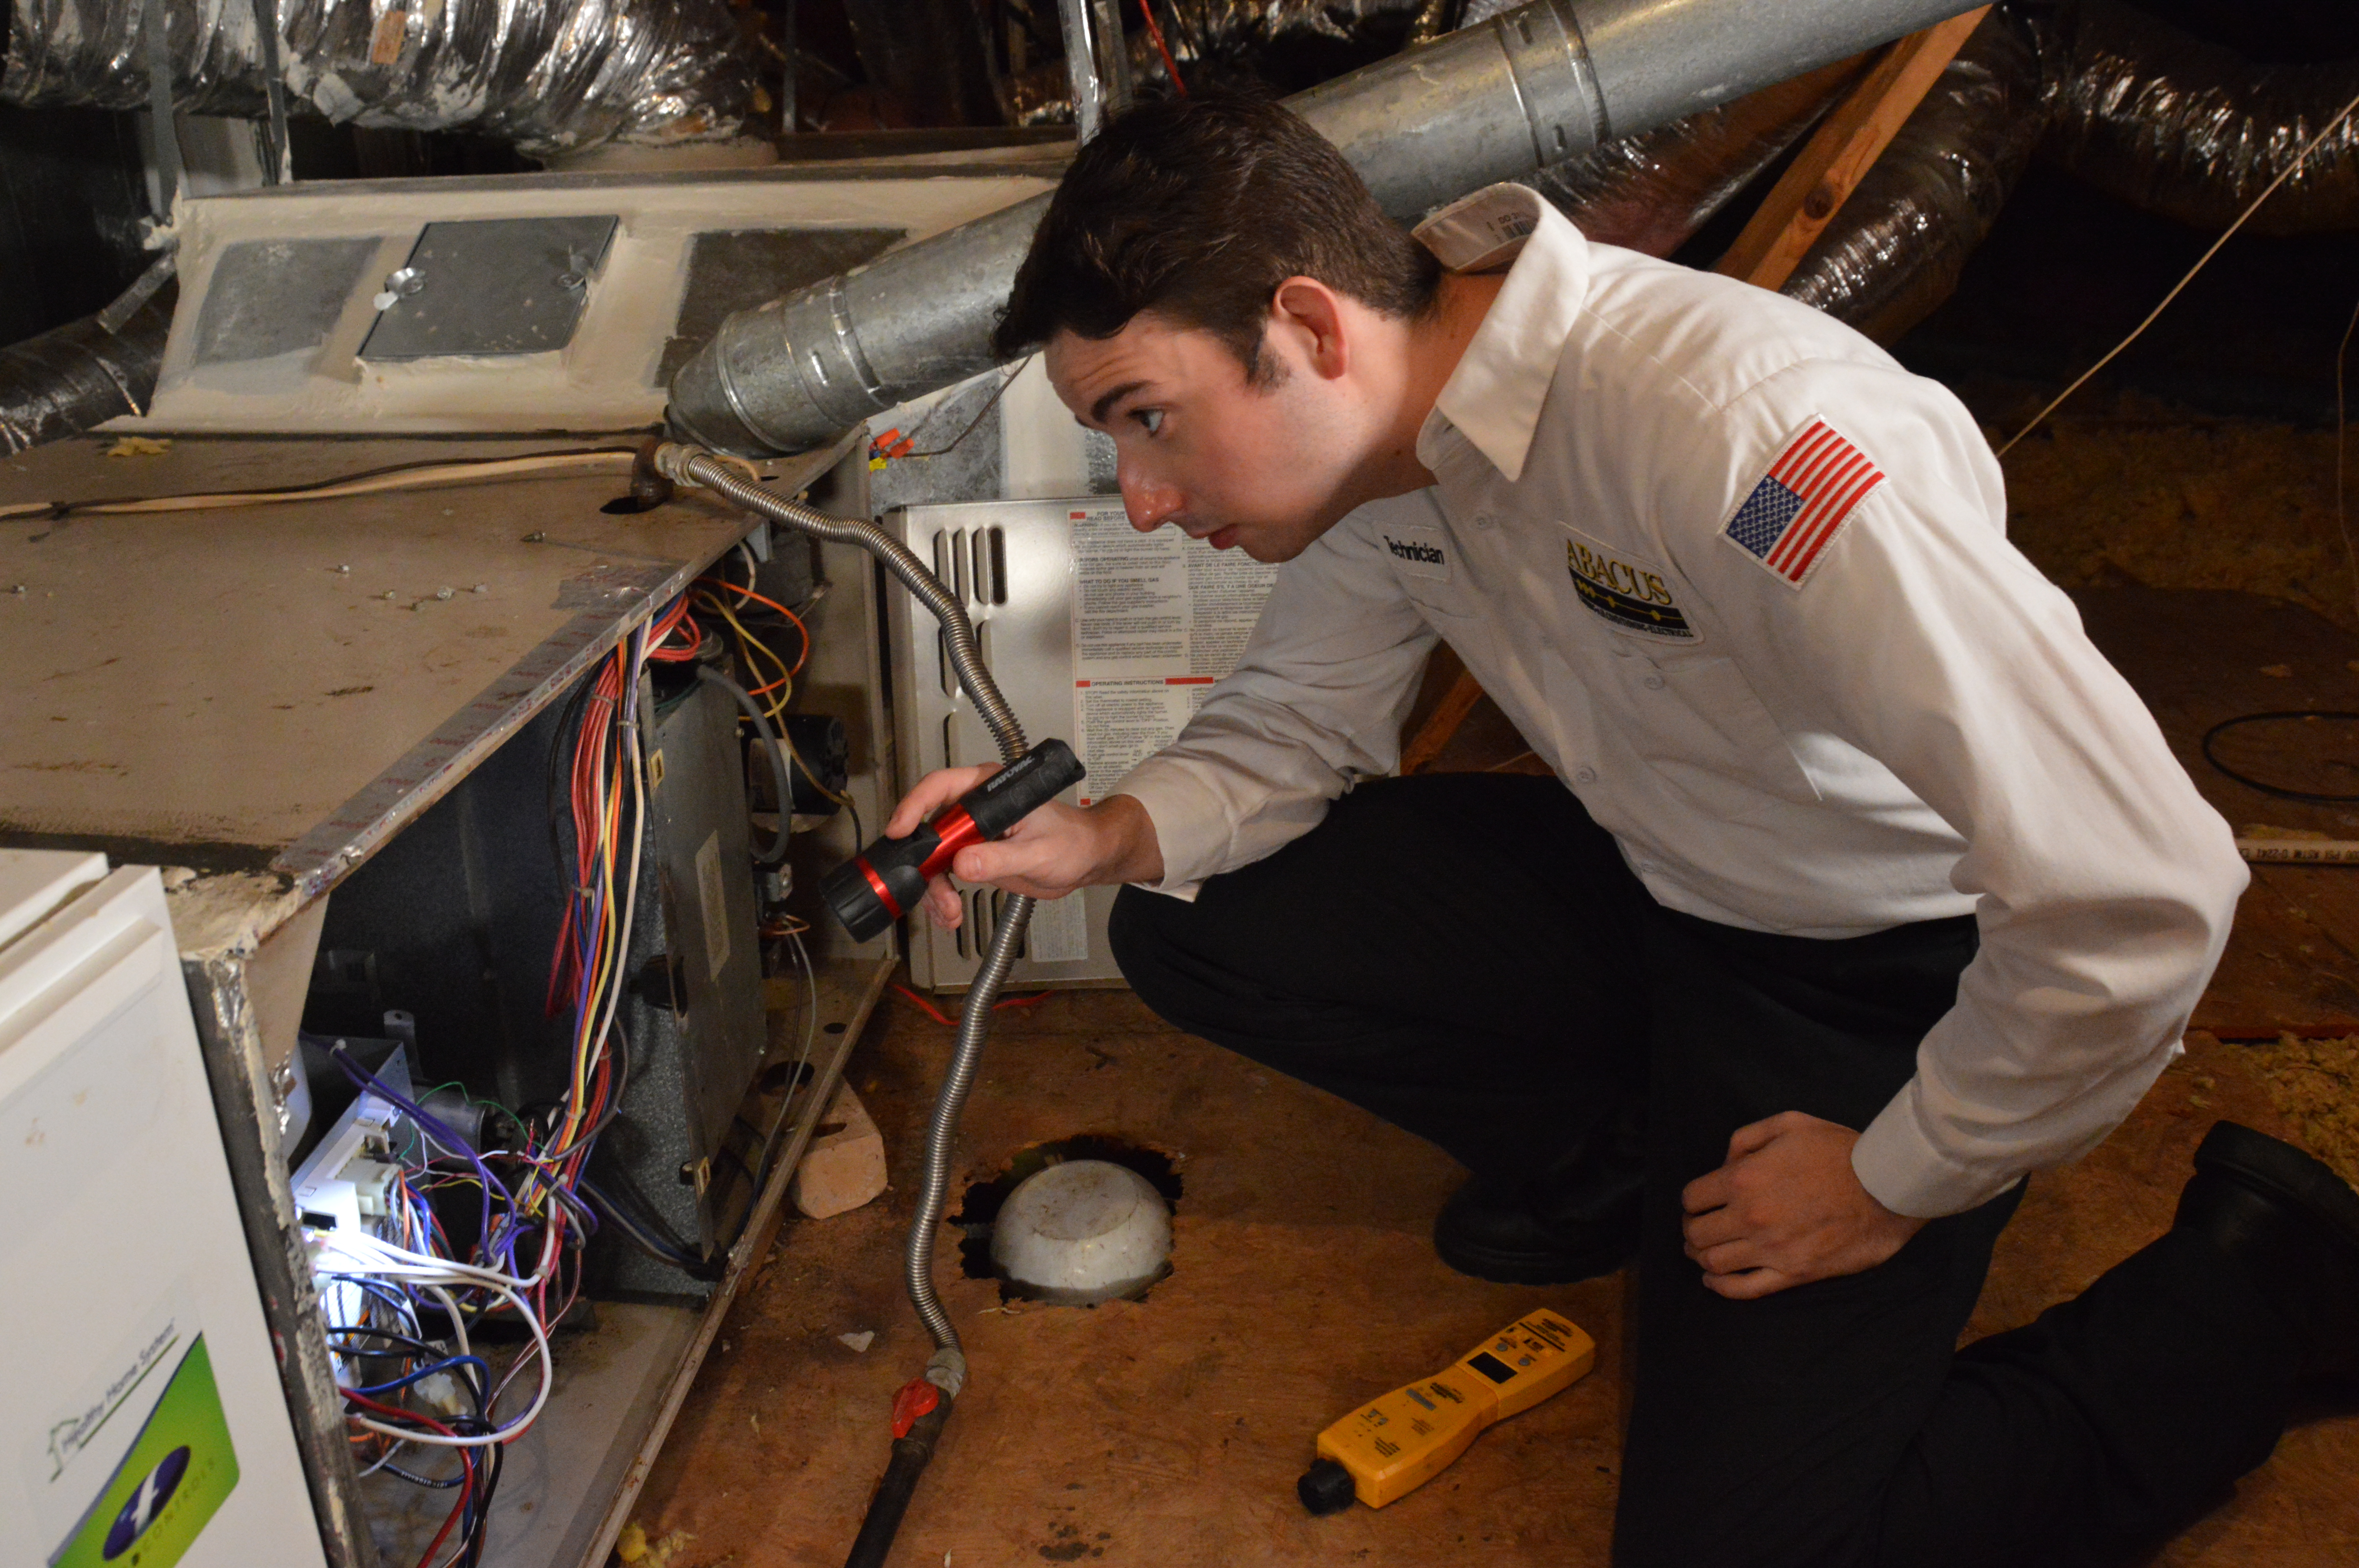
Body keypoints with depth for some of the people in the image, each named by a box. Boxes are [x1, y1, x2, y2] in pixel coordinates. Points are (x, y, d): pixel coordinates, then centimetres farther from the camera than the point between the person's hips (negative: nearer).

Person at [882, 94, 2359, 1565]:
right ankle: (1616, 1159, 13)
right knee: (1192, 924, -5)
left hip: (1904, 968, -6)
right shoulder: (1377, 423, -11)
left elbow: (2133, 890, -34)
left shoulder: (1737, 435, -36)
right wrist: (1107, 834, -16)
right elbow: (1296, 719, 4)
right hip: (1655, 883, 7)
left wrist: (1896, 1184, -19)